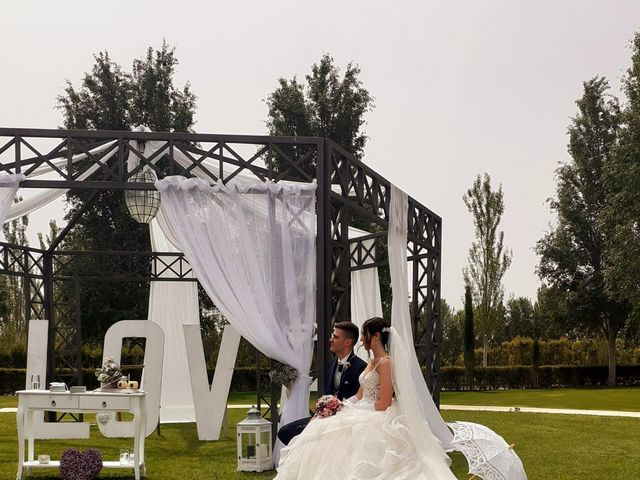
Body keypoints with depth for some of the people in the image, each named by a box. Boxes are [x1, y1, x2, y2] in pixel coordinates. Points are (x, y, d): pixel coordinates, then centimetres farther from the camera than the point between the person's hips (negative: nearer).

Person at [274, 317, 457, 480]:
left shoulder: (386, 362, -13)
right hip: (364, 416, 9)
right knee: (325, 433, -5)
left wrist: (356, 413, -14)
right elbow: (359, 396, 15)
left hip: (378, 420, -9)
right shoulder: (372, 362, 16)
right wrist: (340, 406, 0)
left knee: (335, 438, -22)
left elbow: (384, 404, -18)